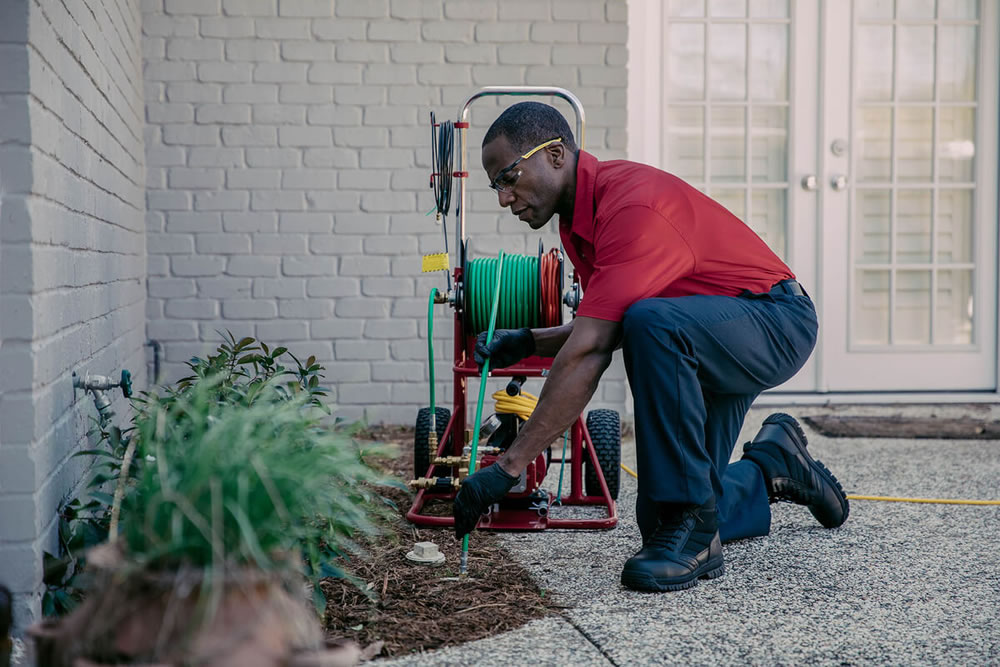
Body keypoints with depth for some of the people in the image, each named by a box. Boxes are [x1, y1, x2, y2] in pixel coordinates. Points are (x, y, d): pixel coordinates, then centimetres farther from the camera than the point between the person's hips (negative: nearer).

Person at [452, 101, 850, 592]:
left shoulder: (630, 202, -26)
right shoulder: (580, 217, 4)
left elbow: (589, 353, -33)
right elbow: (604, 332, 15)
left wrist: (510, 465, -34)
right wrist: (528, 342, -3)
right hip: (700, 351, 9)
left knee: (652, 322, -40)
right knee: (659, 518, 5)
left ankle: (694, 532, -28)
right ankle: (772, 466, 32)